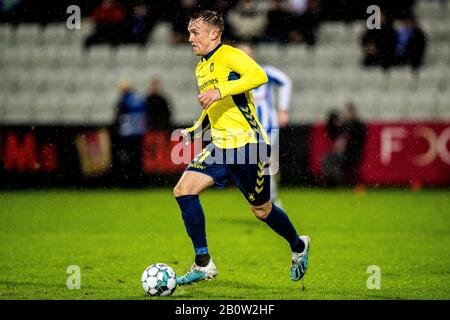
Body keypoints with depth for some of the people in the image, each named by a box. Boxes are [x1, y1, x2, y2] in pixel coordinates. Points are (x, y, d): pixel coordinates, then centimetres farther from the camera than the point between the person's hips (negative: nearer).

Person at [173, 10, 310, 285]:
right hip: (220, 147, 8)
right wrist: (196, 129, 14)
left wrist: (220, 90, -34)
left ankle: (299, 246, 35)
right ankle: (203, 264, -7)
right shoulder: (201, 68, 16)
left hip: (248, 145, -8)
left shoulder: (229, 55, -11)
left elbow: (259, 76, -30)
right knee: (184, 189, -11)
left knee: (262, 211, 4)